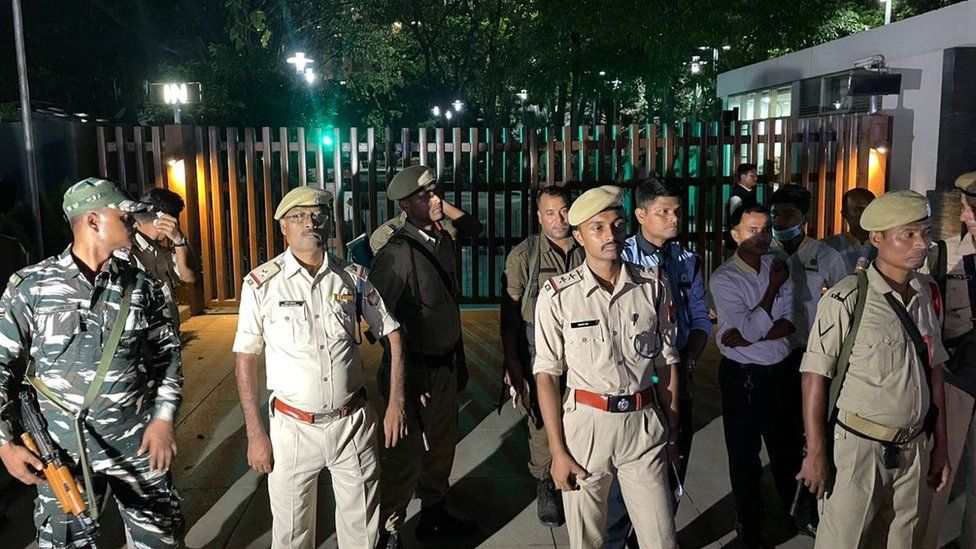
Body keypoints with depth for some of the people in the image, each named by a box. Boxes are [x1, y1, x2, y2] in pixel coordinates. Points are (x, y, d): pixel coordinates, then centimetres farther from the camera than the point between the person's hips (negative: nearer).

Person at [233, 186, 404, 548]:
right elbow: (246, 359, -2)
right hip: (293, 428, -1)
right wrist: (255, 434, -4)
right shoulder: (261, 284, -8)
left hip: (354, 424, 2)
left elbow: (392, 334, 7)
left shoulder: (353, 276, -1)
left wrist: (396, 402, 0)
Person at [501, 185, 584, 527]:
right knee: (541, 420, 6)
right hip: (538, 350, -2)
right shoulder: (523, 255, -3)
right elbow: (510, 315, -3)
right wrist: (512, 364, -7)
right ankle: (544, 485, 28)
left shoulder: (588, 252, 4)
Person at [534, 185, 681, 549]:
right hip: (585, 423, -1)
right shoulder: (558, 295, -6)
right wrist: (557, 451, -6)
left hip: (644, 423, 2)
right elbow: (546, 375, -4)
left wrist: (672, 433, 9)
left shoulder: (652, 286, 3)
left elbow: (667, 363, 9)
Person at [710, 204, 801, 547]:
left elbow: (789, 324, -5)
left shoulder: (779, 267, 0)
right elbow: (751, 328, -21)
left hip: (782, 371, 4)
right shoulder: (724, 279, -14)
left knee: (788, 445, 19)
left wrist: (747, 337, -19)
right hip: (742, 377, -4)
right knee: (744, 453, 11)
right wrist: (773, 286, -14)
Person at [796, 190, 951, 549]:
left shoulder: (927, 294, 4)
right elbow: (815, 377, -13)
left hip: (914, 449, 6)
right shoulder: (848, 299, -16)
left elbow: (933, 373, 12)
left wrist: (940, 447, 13)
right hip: (858, 448, -5)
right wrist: (816, 455, -12)